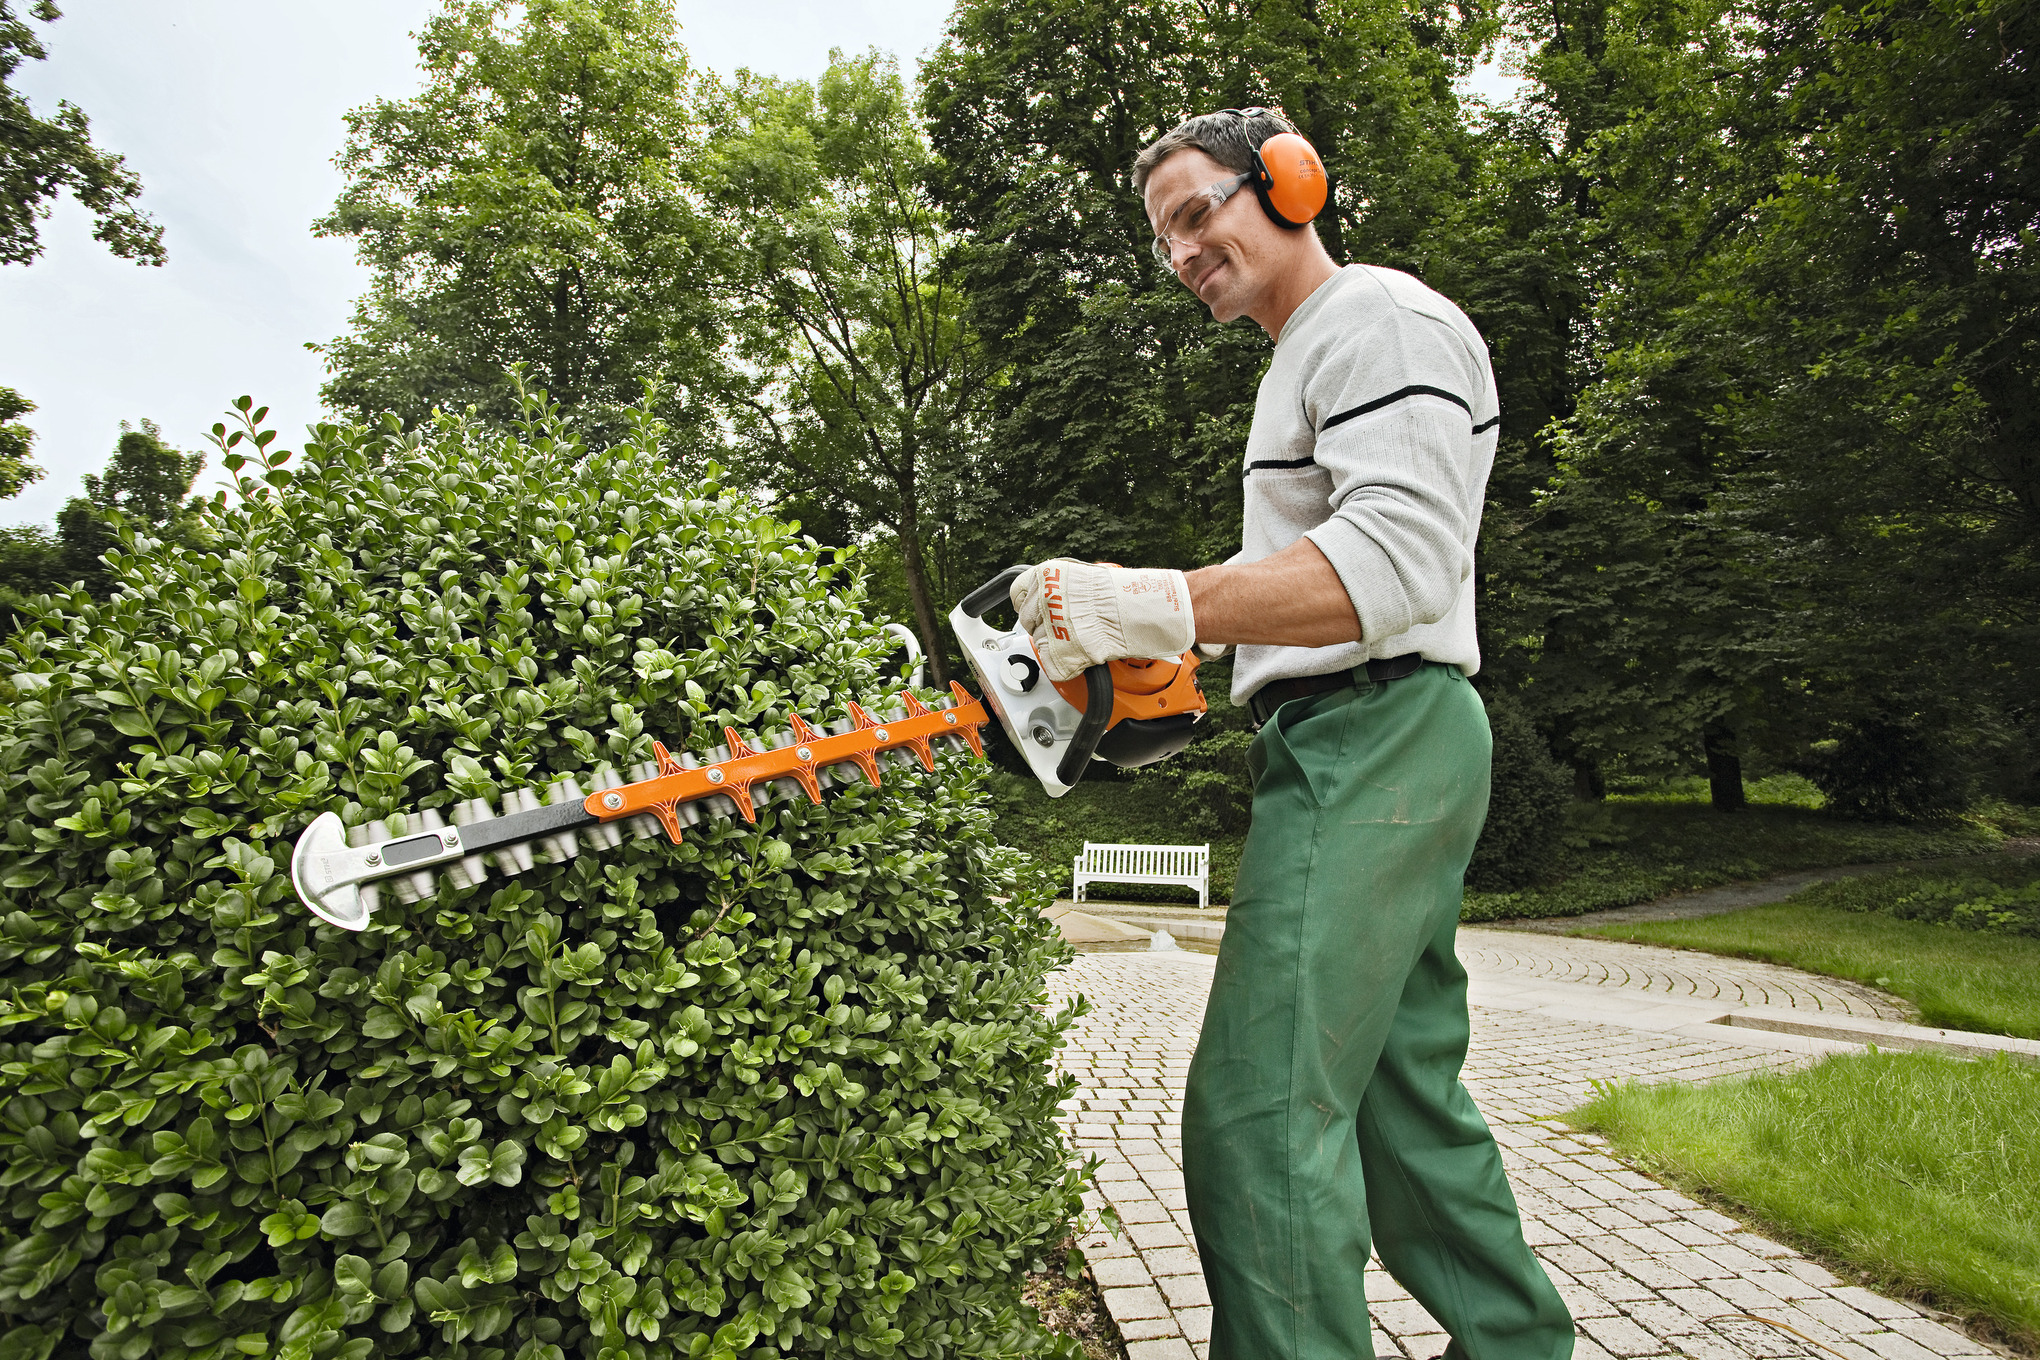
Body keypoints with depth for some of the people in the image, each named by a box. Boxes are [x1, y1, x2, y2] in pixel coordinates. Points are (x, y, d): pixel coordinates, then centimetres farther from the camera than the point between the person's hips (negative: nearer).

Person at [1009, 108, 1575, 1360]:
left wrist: (1164, 606, -31)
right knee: (1404, 1090, 17)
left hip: (1372, 740, -10)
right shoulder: (1304, 365, 26)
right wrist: (1192, 642, 12)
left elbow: (1397, 558, -23)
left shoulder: (1382, 319, -7)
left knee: (1266, 1111, -11)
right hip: (1366, 750, 11)